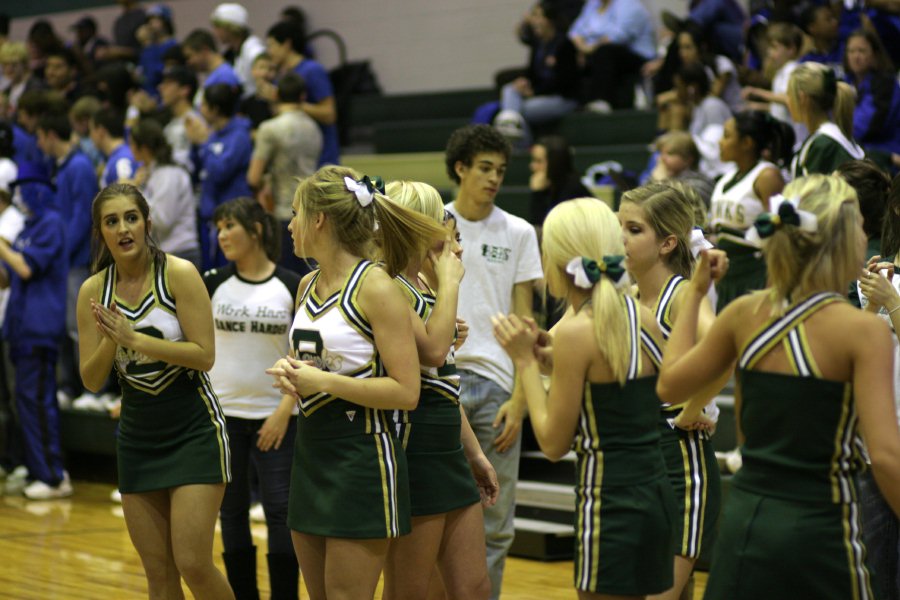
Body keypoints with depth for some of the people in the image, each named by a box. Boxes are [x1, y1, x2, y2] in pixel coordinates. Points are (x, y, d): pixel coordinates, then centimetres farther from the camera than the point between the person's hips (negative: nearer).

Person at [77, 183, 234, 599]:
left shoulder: (179, 274, -12)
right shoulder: (93, 291, 1)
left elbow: (205, 355, -18)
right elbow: (92, 381, 1)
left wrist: (135, 338, -24)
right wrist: (111, 340, -18)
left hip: (194, 432, -4)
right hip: (137, 437, 5)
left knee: (192, 563, -12)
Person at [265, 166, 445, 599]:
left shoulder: (374, 286, -14)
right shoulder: (308, 285, 9)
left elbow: (406, 392, -18)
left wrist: (324, 382, -20)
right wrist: (291, 373, 2)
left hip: (361, 457, -8)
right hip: (310, 451, 8)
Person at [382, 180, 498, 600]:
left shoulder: (424, 286, 14)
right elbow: (432, 349, -29)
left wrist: (474, 452, 23)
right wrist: (450, 281, -16)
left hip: (447, 454, 9)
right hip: (411, 451, -9)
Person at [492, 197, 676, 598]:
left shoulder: (576, 332, -15)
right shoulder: (641, 317, 6)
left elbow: (554, 443, -10)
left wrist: (525, 361, -3)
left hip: (611, 501, -8)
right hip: (654, 492, 8)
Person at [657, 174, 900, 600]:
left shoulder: (745, 314, 3)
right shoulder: (863, 331, -13)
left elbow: (669, 386, 15)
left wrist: (694, 294, 23)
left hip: (743, 521, 5)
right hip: (819, 532, -5)